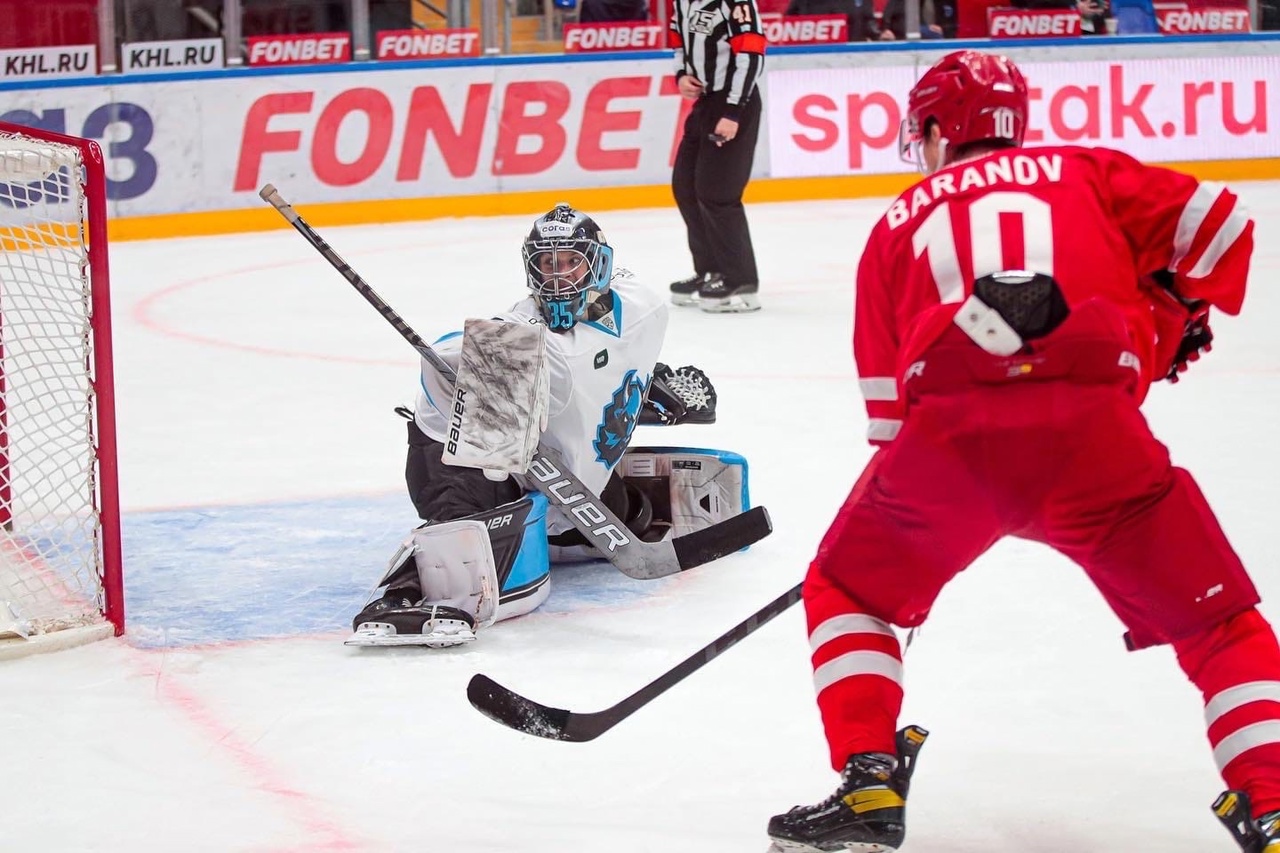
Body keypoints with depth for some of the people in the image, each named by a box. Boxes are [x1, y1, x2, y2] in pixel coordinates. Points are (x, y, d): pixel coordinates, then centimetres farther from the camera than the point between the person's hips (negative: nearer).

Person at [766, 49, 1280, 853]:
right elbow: (1216, 223, 14)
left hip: (949, 432, 0)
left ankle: (868, 787, 12)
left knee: (846, 591, 25)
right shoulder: (1085, 173, 24)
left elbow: (888, 400, 25)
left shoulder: (900, 222, 27)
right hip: (1094, 431, 0)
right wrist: (1177, 317, 32)